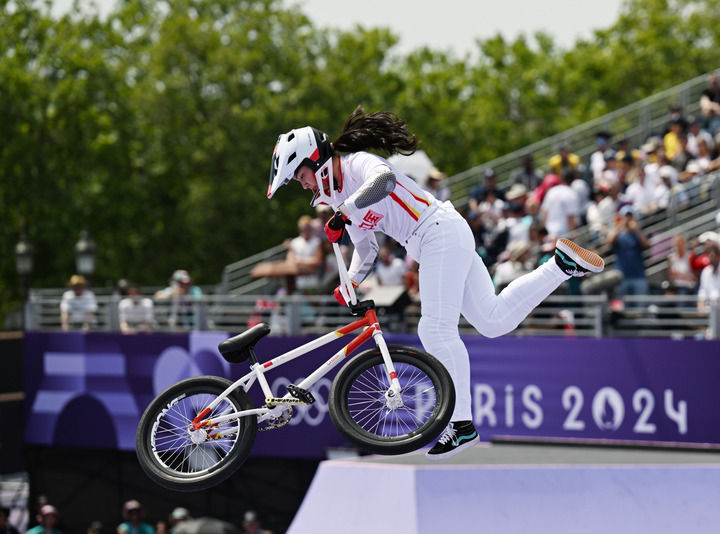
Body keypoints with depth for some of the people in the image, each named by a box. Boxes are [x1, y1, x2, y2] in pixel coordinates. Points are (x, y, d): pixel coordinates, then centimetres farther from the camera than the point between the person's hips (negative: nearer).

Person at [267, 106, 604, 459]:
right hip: (431, 244, 10)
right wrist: (349, 285, 9)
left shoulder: (358, 164, -10)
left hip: (441, 232, -10)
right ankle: (563, 263, 11)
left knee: (437, 329, -14)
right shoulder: (338, 196, 18)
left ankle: (462, 424, -13)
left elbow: (384, 180, -34)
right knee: (494, 320, 5)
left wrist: (344, 212, -32)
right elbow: (366, 250, 25)